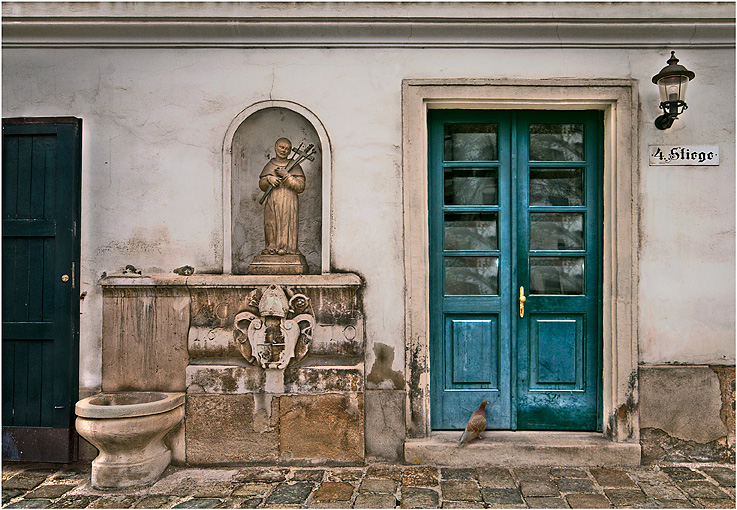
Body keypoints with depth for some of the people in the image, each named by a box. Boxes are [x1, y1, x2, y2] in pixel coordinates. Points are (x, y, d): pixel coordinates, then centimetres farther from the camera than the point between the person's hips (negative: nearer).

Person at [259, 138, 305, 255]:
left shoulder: (294, 167, 6)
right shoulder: (269, 166, 14)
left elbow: (301, 187, -3)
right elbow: (262, 185, 13)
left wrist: (286, 176, -12)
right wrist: (268, 179, -8)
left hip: (289, 203, -2)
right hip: (272, 203, 2)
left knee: (288, 225, -7)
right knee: (271, 225, -1)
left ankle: (288, 247, -1)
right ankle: (272, 247, 7)